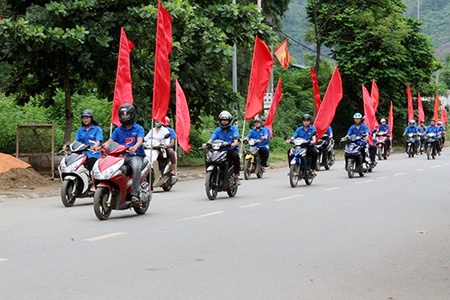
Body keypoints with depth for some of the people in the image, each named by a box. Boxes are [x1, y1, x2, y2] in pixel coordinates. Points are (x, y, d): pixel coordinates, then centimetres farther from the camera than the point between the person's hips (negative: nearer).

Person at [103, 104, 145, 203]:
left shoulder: (138, 128, 6)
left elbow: (140, 140, -12)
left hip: (135, 155, -4)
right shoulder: (118, 130, 19)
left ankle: (134, 194, -35)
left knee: (136, 167, -36)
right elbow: (111, 140, 8)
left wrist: (135, 147, -35)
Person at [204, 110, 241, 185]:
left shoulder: (234, 129, 4)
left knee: (236, 156, -35)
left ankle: (236, 176, -24)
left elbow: (236, 138, -12)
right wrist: (207, 144, -26)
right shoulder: (217, 130, 10)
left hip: (231, 149, -2)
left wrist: (234, 143, -36)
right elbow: (211, 139, -4)